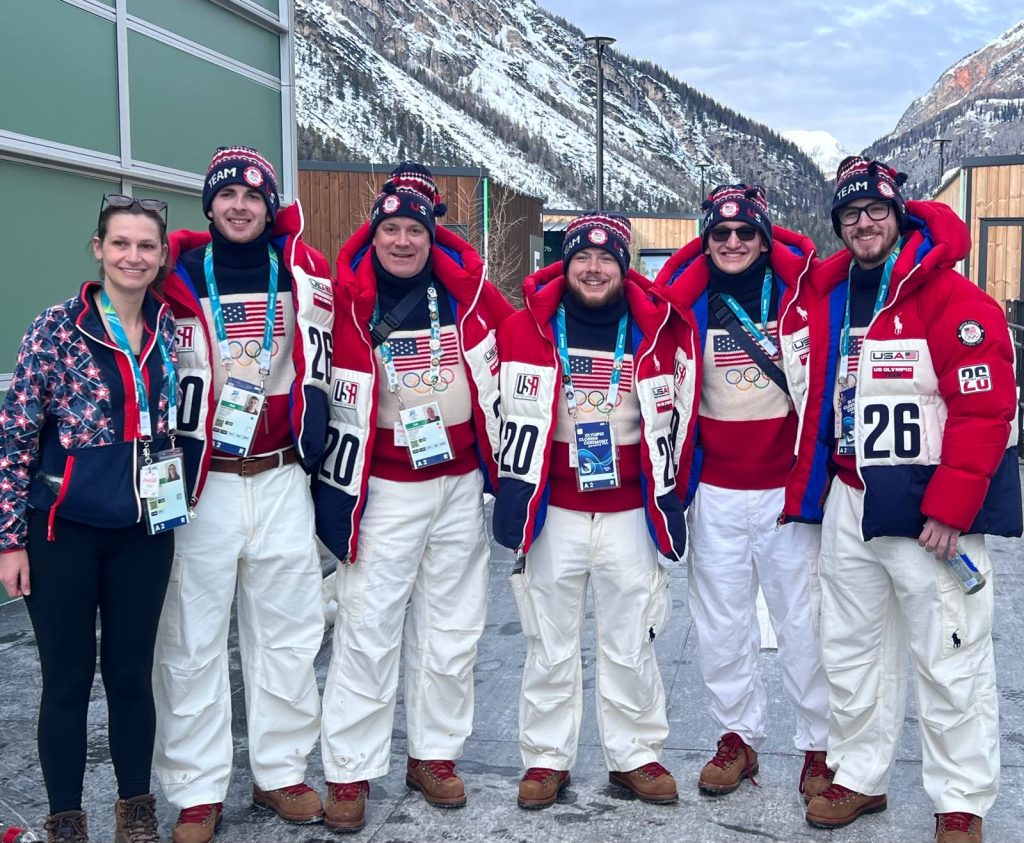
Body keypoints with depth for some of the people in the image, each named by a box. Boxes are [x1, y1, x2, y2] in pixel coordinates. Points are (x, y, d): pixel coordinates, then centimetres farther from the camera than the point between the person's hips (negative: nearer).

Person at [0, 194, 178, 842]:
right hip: (63, 531, -3)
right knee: (67, 679, 7)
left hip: (144, 532, 3)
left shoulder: (171, 329, 4)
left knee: (132, 672, 13)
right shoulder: (57, 328, -7)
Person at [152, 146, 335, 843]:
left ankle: (281, 773, 23)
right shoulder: (175, 275, 0)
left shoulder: (304, 273, 5)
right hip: (198, 481, -2)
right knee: (193, 640, 3)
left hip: (281, 479, 2)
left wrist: (314, 443, 12)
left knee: (288, 633, 9)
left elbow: (318, 365, 15)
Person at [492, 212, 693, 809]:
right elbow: (516, 418, 1)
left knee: (631, 644, 10)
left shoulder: (656, 333, 1)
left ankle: (637, 755, 25)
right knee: (551, 644, 9)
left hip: (629, 514, 1)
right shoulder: (526, 329, -3)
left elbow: (667, 424, 9)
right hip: (554, 513, -1)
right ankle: (546, 758, 22)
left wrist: (669, 498, 8)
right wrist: (513, 493, 0)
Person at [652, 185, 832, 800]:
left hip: (790, 488, -2)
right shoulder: (688, 303, 4)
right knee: (722, 623, 10)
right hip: (717, 492, 2)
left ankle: (821, 748, 19)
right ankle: (739, 738, 27)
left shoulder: (800, 293, 0)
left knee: (803, 622, 3)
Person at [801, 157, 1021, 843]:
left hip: (929, 507, -6)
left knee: (951, 661, 2)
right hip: (850, 502, 7)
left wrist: (949, 508, -18)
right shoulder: (831, 296, 9)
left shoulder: (954, 298, -12)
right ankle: (859, 778, 31)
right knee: (851, 650, 15)